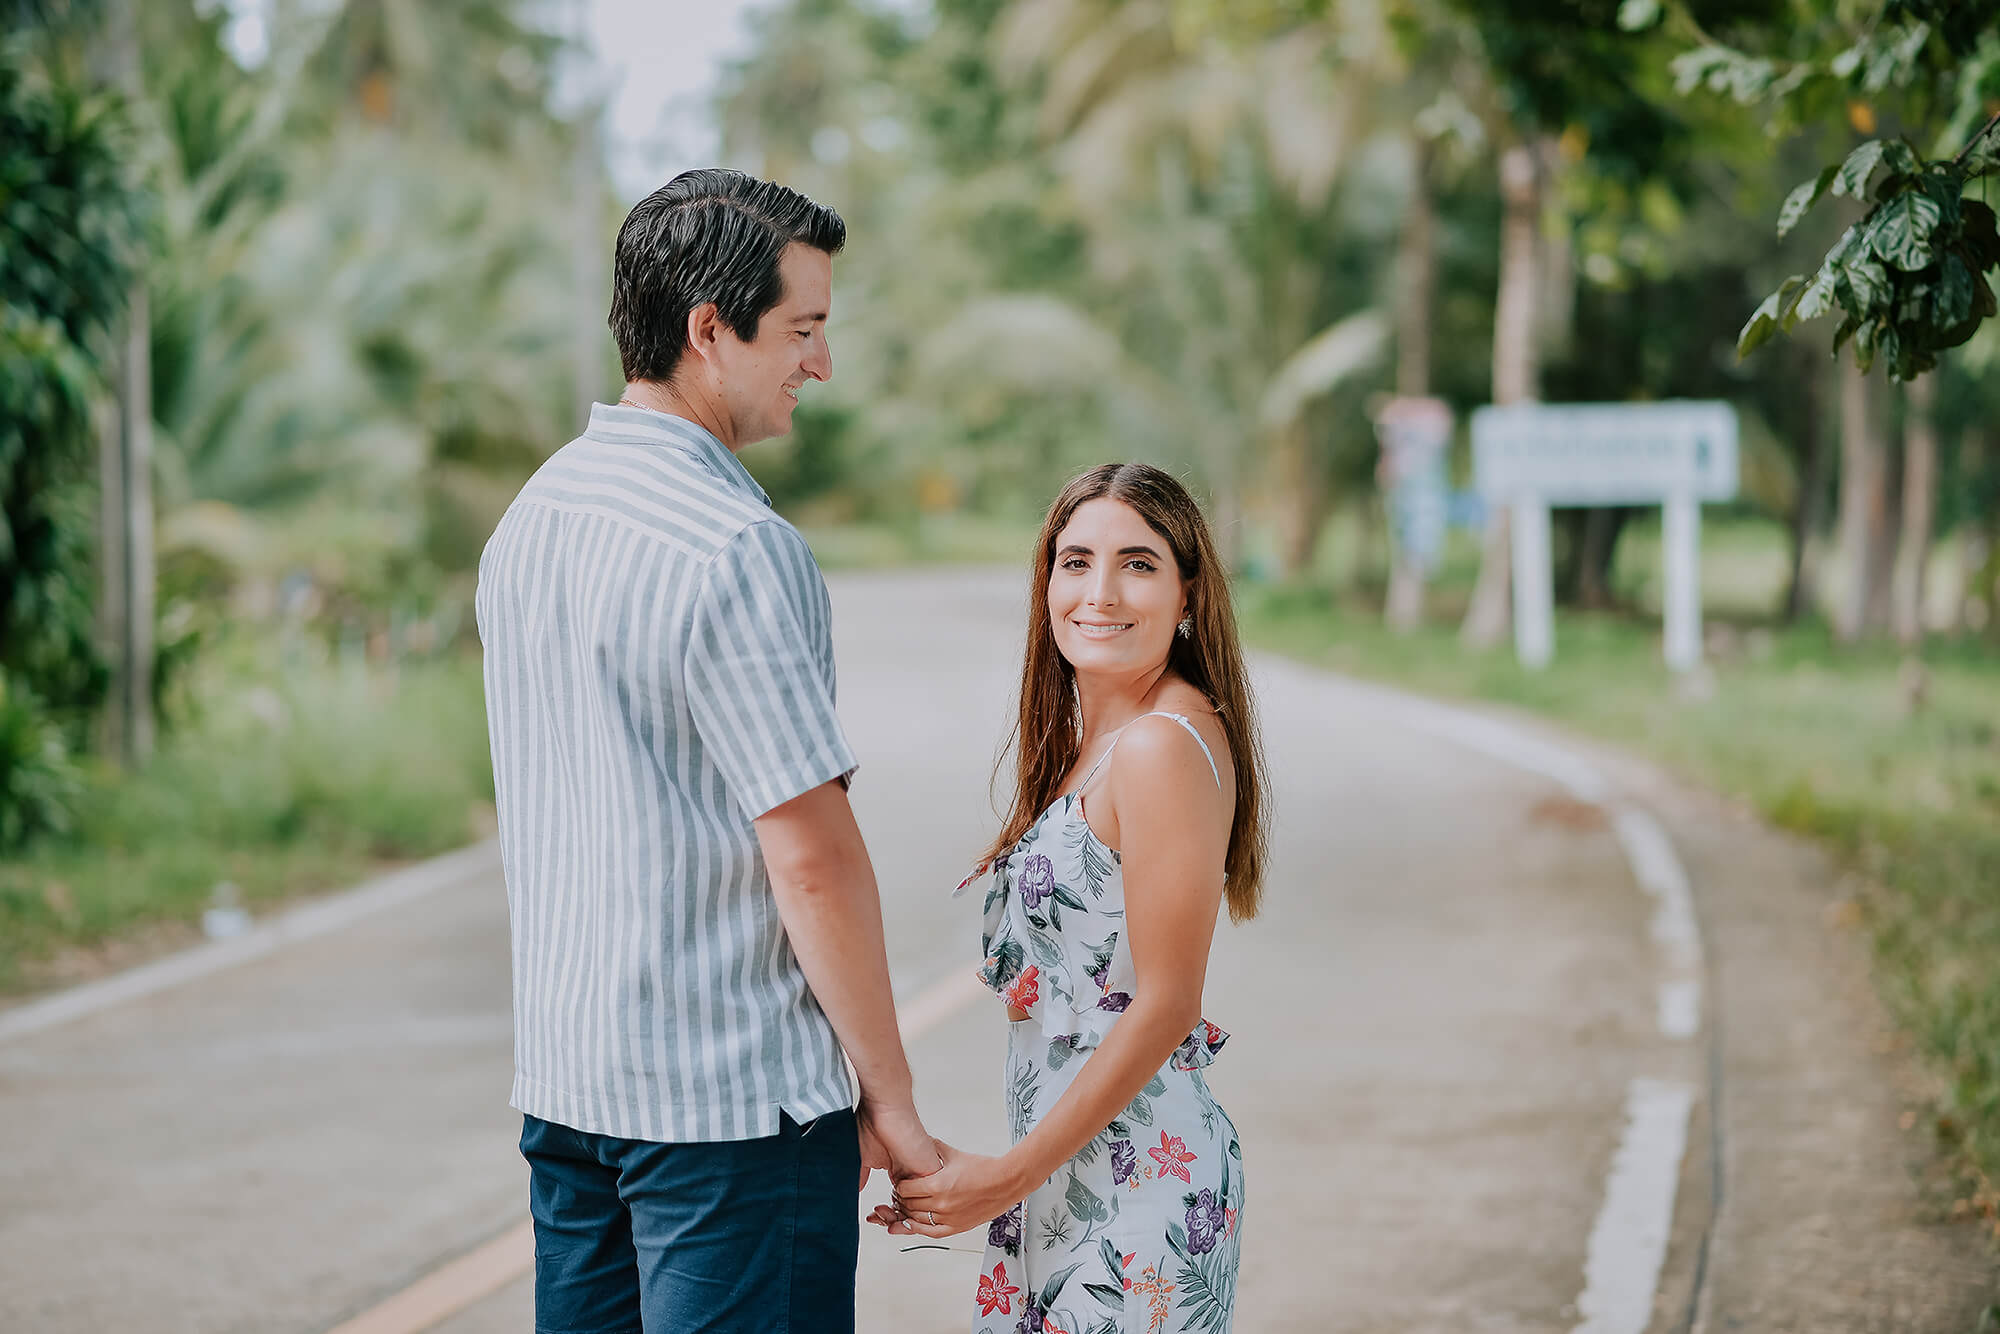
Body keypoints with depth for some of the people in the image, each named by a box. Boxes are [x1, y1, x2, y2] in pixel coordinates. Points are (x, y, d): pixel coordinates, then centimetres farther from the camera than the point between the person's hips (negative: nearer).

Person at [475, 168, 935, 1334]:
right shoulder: (737, 549, -18)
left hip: (560, 1077, 8)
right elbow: (810, 855, -18)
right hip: (733, 1101, -8)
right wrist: (892, 1102, -9)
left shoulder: (530, 516, 10)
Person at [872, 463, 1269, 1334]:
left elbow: (1165, 1007, -17)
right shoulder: (1085, 741, 12)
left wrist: (1009, 1177, -14)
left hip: (1133, 1187, -9)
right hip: (1073, 1174, 9)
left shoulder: (1165, 745, -16)